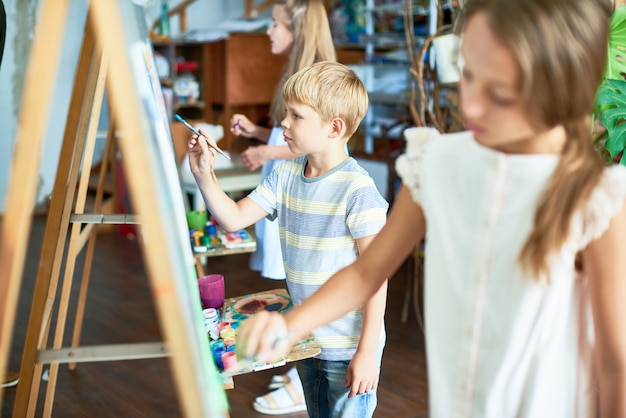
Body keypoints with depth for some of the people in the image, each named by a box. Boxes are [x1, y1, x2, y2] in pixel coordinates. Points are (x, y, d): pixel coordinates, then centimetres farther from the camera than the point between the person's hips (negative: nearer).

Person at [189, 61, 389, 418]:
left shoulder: (357, 190, -21)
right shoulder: (286, 177, 1)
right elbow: (235, 218, 4)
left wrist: (367, 352, -19)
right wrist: (204, 174, -10)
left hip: (348, 348, -7)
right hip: (306, 341, 7)